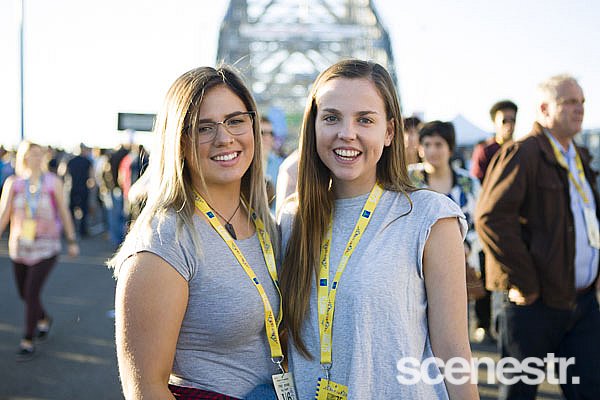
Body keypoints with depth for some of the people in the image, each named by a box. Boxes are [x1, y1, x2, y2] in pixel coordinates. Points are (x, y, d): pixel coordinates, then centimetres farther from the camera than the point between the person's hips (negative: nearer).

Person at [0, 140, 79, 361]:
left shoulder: (53, 182, -3)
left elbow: (64, 213, 4)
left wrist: (72, 241, 7)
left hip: (46, 247, -3)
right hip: (19, 246, 3)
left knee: (32, 292, -12)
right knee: (24, 293, 15)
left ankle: (28, 342, 2)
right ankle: (44, 319, 45)